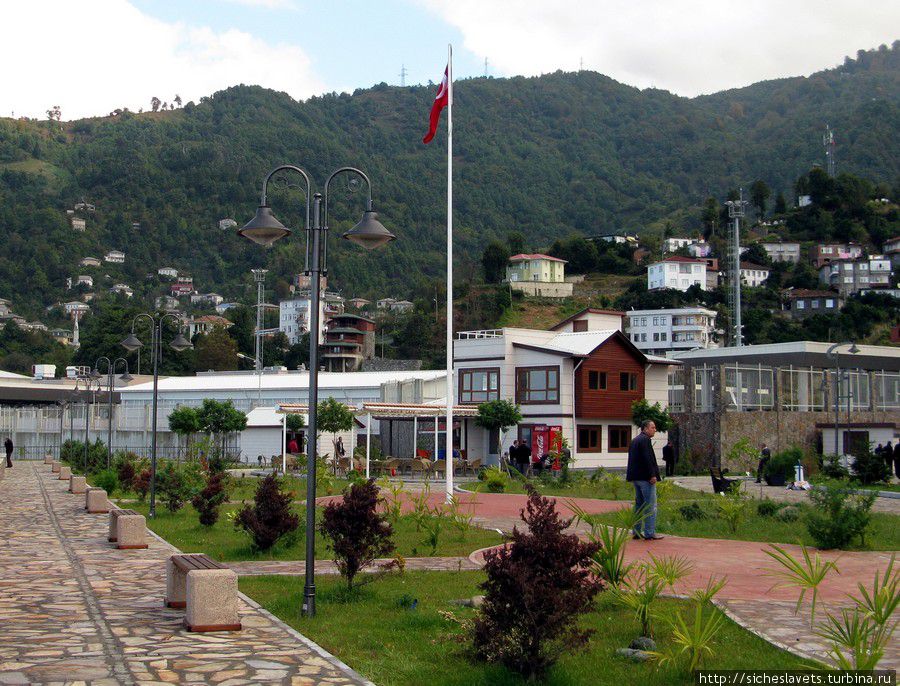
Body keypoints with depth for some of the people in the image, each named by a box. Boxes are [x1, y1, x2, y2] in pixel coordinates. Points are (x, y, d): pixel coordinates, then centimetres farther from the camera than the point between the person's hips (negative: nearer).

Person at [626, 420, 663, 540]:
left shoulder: (635, 440, 18)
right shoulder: (645, 440, -13)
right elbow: (647, 458, -21)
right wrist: (652, 475, -20)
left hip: (636, 477, 10)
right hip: (645, 477, -10)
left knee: (639, 505, 14)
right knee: (651, 506, -6)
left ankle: (637, 532, 16)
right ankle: (649, 533, -7)